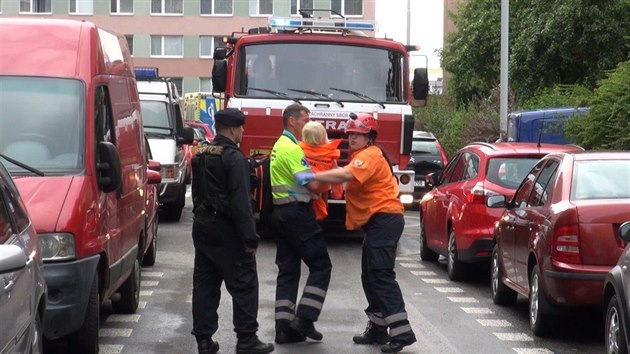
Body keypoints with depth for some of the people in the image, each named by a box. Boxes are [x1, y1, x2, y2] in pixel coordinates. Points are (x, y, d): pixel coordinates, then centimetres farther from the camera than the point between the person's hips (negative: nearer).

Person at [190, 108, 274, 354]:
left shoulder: (201, 156, 12)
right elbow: (241, 202, -19)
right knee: (244, 284, -2)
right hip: (226, 230, -8)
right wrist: (250, 238, -18)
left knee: (204, 283, 10)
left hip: (202, 225, 8)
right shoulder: (234, 158, -16)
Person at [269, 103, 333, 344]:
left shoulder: (279, 146, 18)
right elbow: (313, 185, -18)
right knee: (320, 265, -3)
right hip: (296, 212, -10)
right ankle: (304, 319, -8)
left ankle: (284, 328, 6)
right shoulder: (292, 148, -14)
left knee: (288, 270, 8)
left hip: (281, 212, 10)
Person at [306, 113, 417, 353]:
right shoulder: (363, 156, 22)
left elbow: (347, 175, -30)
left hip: (384, 219, -11)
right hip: (377, 221, 11)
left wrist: (313, 177, -29)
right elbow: (349, 180, 14)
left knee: (381, 275, -15)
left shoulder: (370, 155, -13)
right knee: (370, 277, 14)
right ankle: (377, 329, 22)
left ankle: (401, 333, -19)